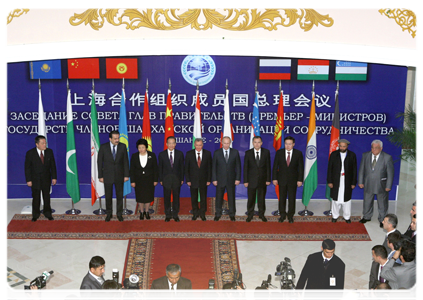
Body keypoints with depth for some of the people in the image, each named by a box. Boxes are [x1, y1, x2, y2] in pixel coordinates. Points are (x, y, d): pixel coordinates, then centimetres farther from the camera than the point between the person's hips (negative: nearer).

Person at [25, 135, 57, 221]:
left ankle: (48, 214, 26)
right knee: (36, 198, 9)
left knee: (47, 197, 12)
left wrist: (54, 177, 1)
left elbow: (52, 165, 2)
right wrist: (28, 180, -10)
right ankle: (35, 215, 23)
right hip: (35, 179, -2)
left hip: (46, 179, 2)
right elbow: (27, 168, -7)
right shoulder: (30, 153, -12)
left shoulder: (49, 151, -4)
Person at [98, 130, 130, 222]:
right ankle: (109, 213, 25)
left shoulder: (123, 146, -4)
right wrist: (100, 176, -4)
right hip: (107, 175, -1)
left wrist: (126, 175, -3)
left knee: (120, 195, 9)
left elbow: (125, 162, -1)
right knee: (108, 196, 9)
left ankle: (119, 213, 23)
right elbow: (99, 162, -2)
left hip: (119, 175, 1)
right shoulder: (103, 147, -7)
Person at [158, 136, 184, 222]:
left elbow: (182, 167, 4)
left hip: (176, 179, 0)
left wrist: (182, 179, 1)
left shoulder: (180, 154, 1)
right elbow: (160, 168, 3)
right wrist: (161, 179, -1)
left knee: (176, 197, 7)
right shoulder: (162, 154, 0)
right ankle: (168, 215, 16)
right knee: (167, 198, 6)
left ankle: (175, 215, 18)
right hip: (166, 179, 0)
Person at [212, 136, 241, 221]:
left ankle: (232, 214, 20)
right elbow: (214, 167, 1)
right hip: (220, 179, 0)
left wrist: (238, 178, -3)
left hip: (231, 179, 0)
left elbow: (238, 166, 2)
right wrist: (214, 179, -4)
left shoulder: (235, 152, 1)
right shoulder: (217, 153, 0)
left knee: (231, 197, 7)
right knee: (219, 197, 6)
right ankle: (218, 214, 19)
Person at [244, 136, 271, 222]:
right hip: (251, 180, -1)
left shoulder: (266, 152, 1)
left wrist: (268, 179, -2)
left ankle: (261, 214, 23)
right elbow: (245, 168, -1)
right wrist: (245, 181, -5)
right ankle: (250, 215, 18)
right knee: (251, 198, 5)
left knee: (261, 198, 10)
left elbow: (268, 167, 2)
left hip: (262, 180, 1)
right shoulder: (248, 153, -1)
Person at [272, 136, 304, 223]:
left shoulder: (298, 153, -3)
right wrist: (275, 178, -3)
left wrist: (300, 180, -5)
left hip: (293, 180, -1)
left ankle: (290, 216, 17)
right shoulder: (279, 153, -1)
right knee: (282, 198, 7)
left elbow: (301, 168, -1)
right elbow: (275, 166, 2)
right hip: (282, 179, 1)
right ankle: (282, 215, 21)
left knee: (292, 199, 4)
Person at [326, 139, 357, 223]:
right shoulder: (333, 154, 1)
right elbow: (329, 168, 2)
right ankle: (335, 216, 21)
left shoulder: (352, 155, 0)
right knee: (335, 198, 7)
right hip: (336, 181, 1)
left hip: (347, 181, -1)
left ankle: (347, 217, 17)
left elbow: (354, 170, 3)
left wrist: (353, 182, -1)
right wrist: (329, 181, -2)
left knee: (346, 199, 4)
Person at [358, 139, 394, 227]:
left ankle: (382, 220, 29)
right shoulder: (365, 155, -3)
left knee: (382, 204, 11)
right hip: (368, 185, 3)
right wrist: (360, 182, 3)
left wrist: (388, 186, -10)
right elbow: (361, 170, 5)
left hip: (381, 185, -3)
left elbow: (390, 173, -9)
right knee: (367, 202, 18)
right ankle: (367, 217, 39)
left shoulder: (387, 157, -12)